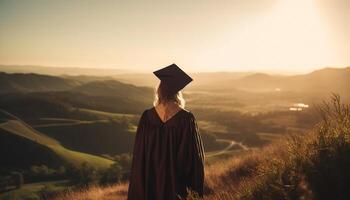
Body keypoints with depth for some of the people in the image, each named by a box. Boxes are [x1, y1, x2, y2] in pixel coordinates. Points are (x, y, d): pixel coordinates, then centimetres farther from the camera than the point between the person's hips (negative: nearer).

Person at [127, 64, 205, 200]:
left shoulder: (147, 116, -13)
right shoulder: (186, 118, -17)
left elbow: (139, 153, -6)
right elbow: (194, 153, -12)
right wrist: (195, 183, 2)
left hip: (150, 179, 2)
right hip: (175, 181, -1)